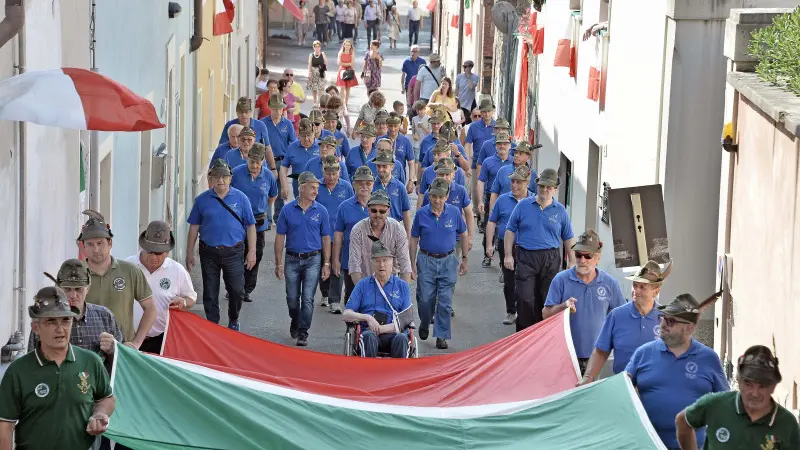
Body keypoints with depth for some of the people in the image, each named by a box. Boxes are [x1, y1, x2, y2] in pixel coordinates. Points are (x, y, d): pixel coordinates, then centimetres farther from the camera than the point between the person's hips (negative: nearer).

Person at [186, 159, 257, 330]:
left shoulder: (240, 198, 2)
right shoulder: (202, 200, 3)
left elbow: (250, 226, 4)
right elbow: (194, 227, 7)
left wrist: (252, 252, -1)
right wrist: (189, 254, 5)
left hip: (234, 252, -1)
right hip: (209, 253, 1)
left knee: (237, 290, 0)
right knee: (210, 293, 5)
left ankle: (233, 320, 24)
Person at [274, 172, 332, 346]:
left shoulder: (321, 211, 0)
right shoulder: (288, 210, -1)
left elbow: (326, 238, 4)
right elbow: (280, 237, 2)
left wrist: (326, 264, -2)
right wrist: (278, 264, -2)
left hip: (313, 260, -1)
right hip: (292, 259, 1)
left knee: (307, 299, -6)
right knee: (292, 298, 11)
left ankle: (303, 333, 1)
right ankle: (295, 324, 37)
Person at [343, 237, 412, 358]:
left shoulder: (402, 286, 16)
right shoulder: (363, 285, 18)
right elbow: (346, 315, 10)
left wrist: (383, 328, -9)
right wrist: (367, 318, -9)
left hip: (393, 333, 0)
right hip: (369, 330, 0)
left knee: (401, 339, -35)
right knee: (369, 336, -36)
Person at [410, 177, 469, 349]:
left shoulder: (454, 213, -4)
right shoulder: (421, 214, -5)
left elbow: (463, 235, 8)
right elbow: (414, 240, 1)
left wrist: (465, 259, 8)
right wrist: (412, 265, -1)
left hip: (448, 261, 0)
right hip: (426, 260, 0)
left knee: (445, 302, -1)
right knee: (425, 299, 3)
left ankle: (441, 336, 9)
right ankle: (424, 325, 31)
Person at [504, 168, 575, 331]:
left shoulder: (560, 211, 6)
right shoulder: (523, 206, 3)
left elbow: (568, 238, 11)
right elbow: (510, 231, 7)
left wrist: (572, 262, 6)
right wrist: (508, 255, 0)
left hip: (551, 260, 1)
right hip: (525, 258, -1)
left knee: (547, 299, 5)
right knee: (525, 299, -7)